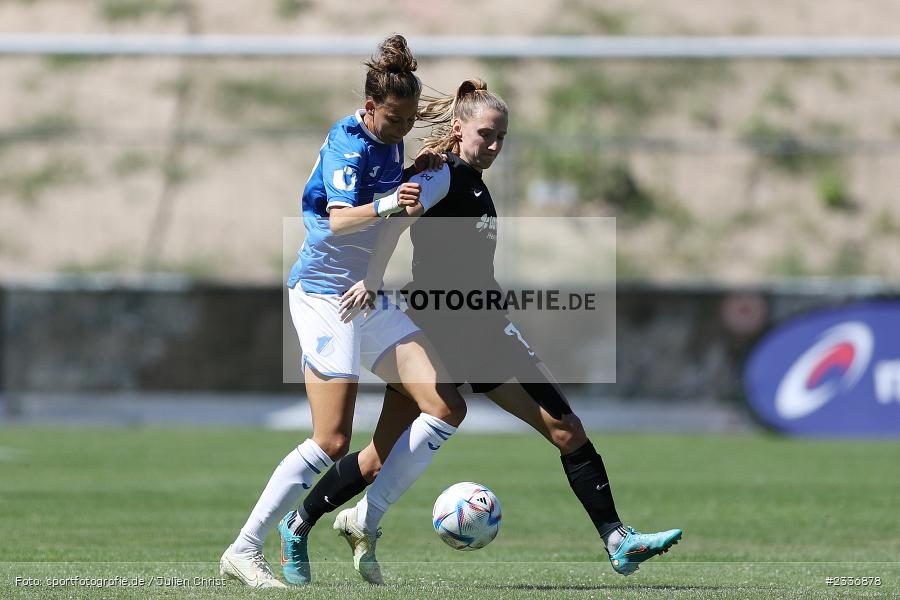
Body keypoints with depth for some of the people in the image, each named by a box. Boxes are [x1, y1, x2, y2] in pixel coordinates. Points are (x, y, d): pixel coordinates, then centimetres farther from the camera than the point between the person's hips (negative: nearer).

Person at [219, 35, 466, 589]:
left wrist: (418, 174, 7)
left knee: (448, 408, -3)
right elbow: (340, 218, -32)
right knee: (332, 442, -13)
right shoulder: (348, 142, -17)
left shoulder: (389, 139, 8)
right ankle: (244, 551, -5)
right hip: (325, 293, -9)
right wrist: (384, 206, -51)